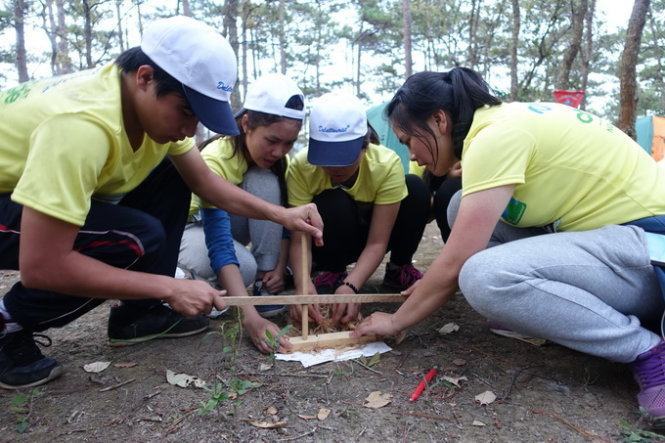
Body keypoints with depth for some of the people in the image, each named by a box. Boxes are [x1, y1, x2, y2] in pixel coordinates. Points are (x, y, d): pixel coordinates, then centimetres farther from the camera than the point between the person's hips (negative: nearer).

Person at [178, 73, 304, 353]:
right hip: (193, 225, -5)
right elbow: (219, 246, -43)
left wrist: (280, 267, -25)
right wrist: (251, 317, -50)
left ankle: (264, 281, -17)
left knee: (265, 182, -28)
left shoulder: (275, 156, -17)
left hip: (231, 219, 5)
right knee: (245, 268, -37)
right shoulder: (214, 160, -35)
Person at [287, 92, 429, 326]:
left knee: (416, 189, -25)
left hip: (370, 231, 1)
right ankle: (332, 272, -6)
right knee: (334, 204, -36)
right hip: (329, 243, -1)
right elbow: (299, 238, -28)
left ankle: (399, 268, -2)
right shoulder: (300, 168, -29)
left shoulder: (387, 165, -30)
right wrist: (303, 282, -47)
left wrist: (350, 285, -44)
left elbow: (377, 242, -29)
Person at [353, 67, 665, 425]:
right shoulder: (502, 122, 8)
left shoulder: (496, 136, -21)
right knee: (467, 213, 4)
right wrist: (431, 287, 17)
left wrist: (396, 321, -6)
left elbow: (455, 263, -21)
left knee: (484, 278, -29)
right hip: (617, 229, 9)